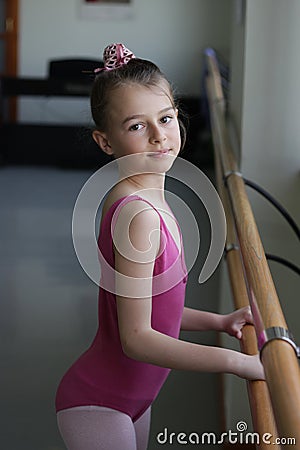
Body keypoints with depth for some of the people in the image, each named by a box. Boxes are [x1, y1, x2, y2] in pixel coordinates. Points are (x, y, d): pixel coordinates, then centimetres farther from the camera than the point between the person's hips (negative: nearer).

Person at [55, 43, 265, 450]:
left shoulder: (146, 200, 2)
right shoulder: (138, 216, -27)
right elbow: (137, 338, -27)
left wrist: (218, 321, 3)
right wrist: (235, 362, -26)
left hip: (132, 399, 9)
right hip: (97, 408, -9)